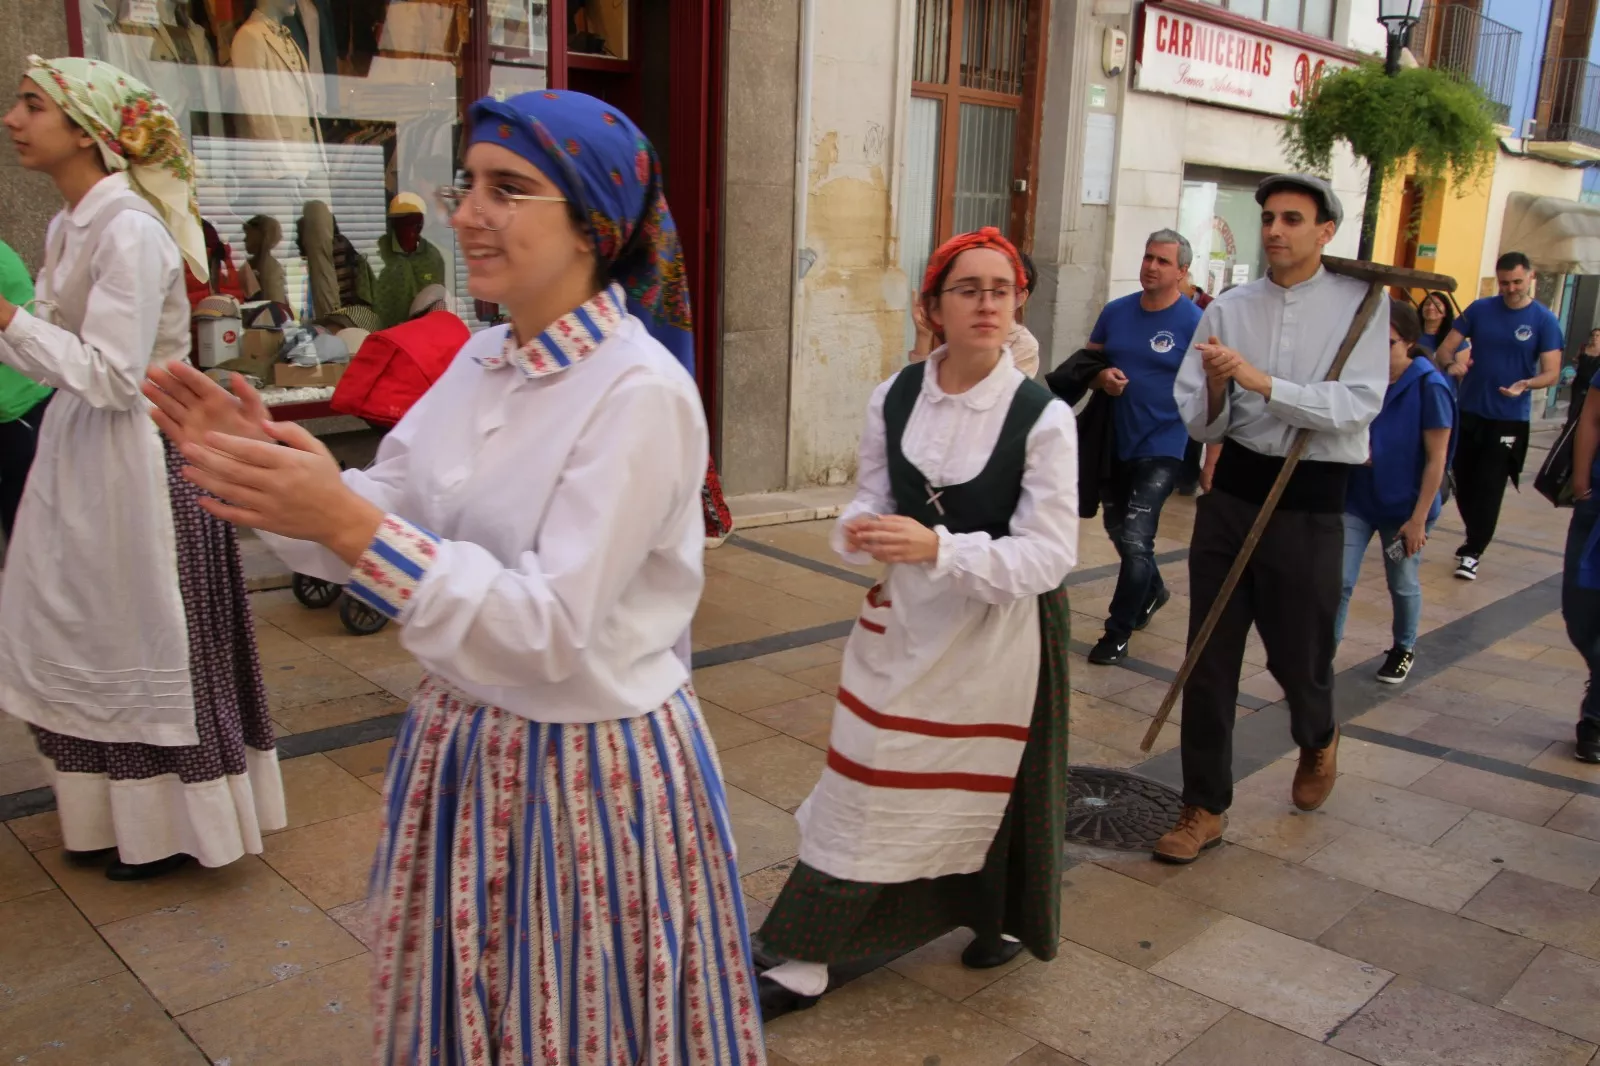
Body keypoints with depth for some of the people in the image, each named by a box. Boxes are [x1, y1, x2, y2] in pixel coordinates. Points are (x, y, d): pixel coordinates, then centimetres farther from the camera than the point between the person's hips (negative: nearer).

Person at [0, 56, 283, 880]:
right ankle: (110, 809, 35)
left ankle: (167, 826, 22)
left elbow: (112, 375, -22)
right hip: (82, 452, 9)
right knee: (89, 636, 18)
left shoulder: (129, 230, -18)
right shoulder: (71, 223, 9)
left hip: (136, 456, -9)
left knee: (144, 637, 4)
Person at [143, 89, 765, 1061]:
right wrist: (272, 467, -15)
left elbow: (552, 630, -26)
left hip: (591, 773, -7)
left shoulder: (642, 393, -22)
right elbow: (383, 523, 3)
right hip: (461, 748, 7)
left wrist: (351, 526, -32)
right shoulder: (482, 362, 2)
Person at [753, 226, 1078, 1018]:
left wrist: (938, 548, -32)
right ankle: (803, 966, 19)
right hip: (904, 619, 3)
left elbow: (1050, 554, -19)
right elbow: (872, 498, 4)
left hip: (1001, 625, -3)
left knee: (994, 781, 17)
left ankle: (1000, 918, 48)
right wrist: (859, 530, -21)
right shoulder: (893, 399, -5)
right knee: (862, 788, 6)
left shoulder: (1043, 417, -16)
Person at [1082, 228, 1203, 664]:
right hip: (1116, 442, 6)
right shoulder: (1116, 311, 3)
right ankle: (1152, 589, 48)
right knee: (1118, 530, 20)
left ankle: (1118, 633, 6)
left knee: (1136, 539, -9)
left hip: (1162, 448, -6)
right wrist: (1102, 376, -12)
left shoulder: (1194, 323, -11)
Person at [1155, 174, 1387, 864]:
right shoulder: (1229, 309, 3)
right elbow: (1199, 424, 1)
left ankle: (1318, 743, 47)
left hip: (1309, 503, -2)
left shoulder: (1359, 305, -3)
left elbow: (1358, 405, -17)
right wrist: (1217, 386, -20)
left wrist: (1262, 381, -23)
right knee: (1209, 658, 5)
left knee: (1298, 655, 11)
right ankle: (1205, 808, 19)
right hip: (1233, 489, 2)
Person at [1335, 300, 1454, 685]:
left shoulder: (1429, 386, -17)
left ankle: (1404, 648, 39)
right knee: (1338, 581, -2)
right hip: (1356, 498, 3)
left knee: (1403, 585, 15)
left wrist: (1418, 519, -14)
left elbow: (1436, 459, -13)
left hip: (1403, 505, -2)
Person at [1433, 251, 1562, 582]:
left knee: (1489, 488, -4)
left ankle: (1472, 552, 6)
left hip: (1509, 419, -3)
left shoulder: (1545, 320, -4)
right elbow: (1444, 349, 1)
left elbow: (1552, 372, -8)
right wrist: (1451, 364, -23)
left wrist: (1526, 384, -30)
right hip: (1468, 412, 3)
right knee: (1464, 483, 10)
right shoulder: (1479, 309, 2)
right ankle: (1475, 539, 31)